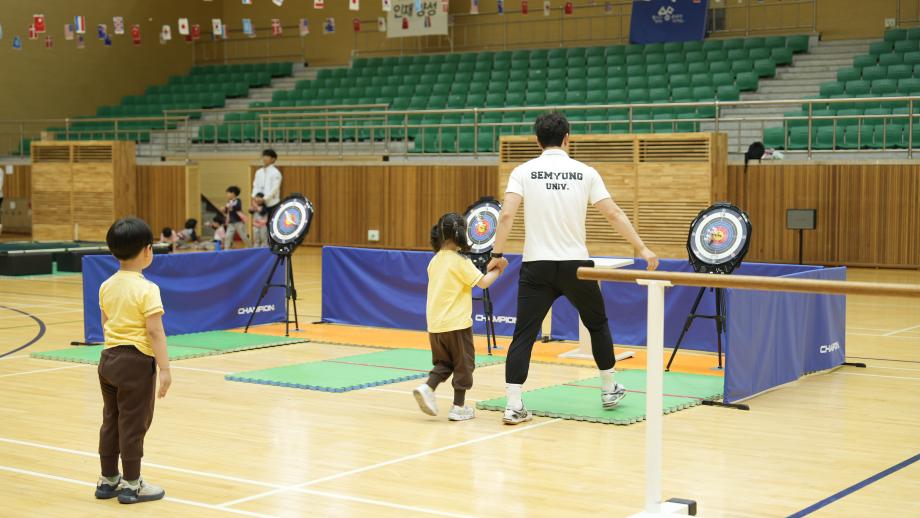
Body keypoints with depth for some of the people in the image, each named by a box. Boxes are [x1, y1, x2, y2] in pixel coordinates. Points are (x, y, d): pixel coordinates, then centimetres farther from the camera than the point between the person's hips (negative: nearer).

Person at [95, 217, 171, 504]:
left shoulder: (107, 286, 5)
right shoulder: (147, 289, -16)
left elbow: (106, 325, 14)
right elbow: (155, 331, -19)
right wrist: (165, 368, -16)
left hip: (109, 358, 7)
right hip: (137, 362, -7)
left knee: (111, 421, 15)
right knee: (133, 424, 1)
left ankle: (108, 480, 25)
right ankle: (131, 485, 9)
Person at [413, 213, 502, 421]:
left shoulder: (435, 261, 8)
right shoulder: (460, 262, -13)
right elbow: (483, 282, -14)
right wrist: (497, 270, 2)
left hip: (435, 324, 6)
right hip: (456, 323, -6)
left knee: (443, 362, 18)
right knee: (463, 364, 7)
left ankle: (427, 387, -6)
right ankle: (459, 407, 10)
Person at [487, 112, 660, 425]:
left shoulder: (524, 171, 0)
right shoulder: (585, 173, 1)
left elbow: (507, 215, -11)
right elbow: (614, 214, 0)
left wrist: (497, 254, -3)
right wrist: (642, 249, 5)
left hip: (536, 267, 0)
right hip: (576, 264, 1)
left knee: (524, 335, 2)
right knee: (597, 323, 22)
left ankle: (513, 406, -6)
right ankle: (609, 390, 33)